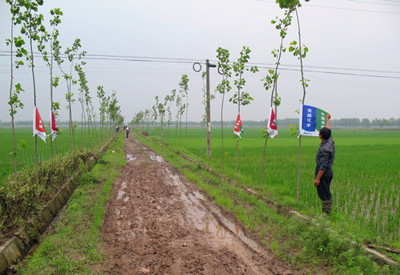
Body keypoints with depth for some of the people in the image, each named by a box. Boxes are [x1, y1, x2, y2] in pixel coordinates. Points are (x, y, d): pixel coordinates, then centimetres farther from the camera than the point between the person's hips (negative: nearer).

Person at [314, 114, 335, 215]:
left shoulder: (324, 149, -24)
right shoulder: (330, 141, 3)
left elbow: (323, 166, -25)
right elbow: (328, 130, 23)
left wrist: (317, 178, -23)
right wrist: (327, 119, 38)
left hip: (323, 172, -10)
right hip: (328, 171, 10)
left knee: (323, 194, -5)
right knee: (327, 193, 15)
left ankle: (326, 214, 0)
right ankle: (328, 213, 23)